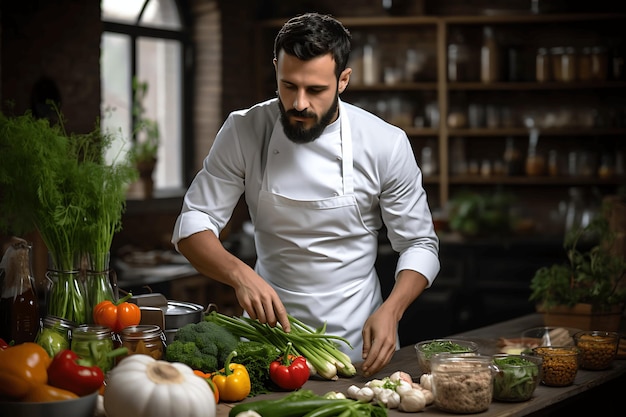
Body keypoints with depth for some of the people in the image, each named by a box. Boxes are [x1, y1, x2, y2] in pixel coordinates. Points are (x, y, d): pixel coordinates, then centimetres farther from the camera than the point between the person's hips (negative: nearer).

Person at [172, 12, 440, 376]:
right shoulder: (243, 132, -6)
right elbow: (193, 226, -5)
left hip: (357, 341, -1)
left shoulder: (386, 144, -9)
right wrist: (239, 273, -26)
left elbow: (420, 245, -2)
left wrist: (390, 312, -21)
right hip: (272, 324, 1)